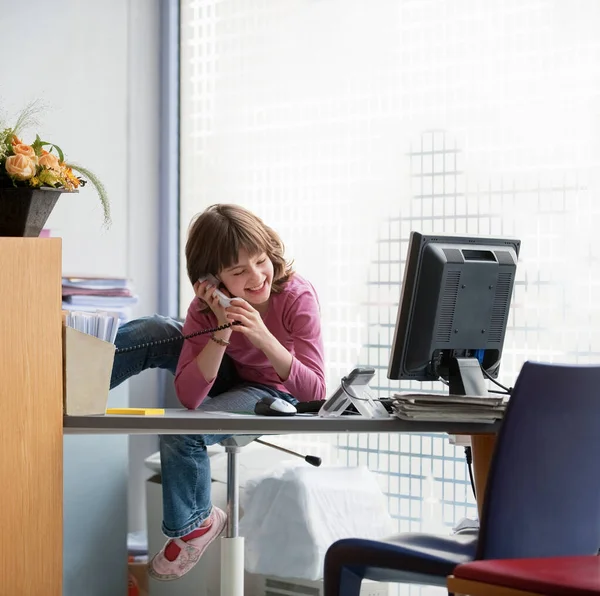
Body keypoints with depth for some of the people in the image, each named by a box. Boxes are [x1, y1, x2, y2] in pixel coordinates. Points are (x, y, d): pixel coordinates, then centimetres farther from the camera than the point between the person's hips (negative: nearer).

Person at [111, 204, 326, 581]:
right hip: (228, 372, 4)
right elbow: (189, 397, -28)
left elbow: (316, 392, -32)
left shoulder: (297, 296, -31)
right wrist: (222, 331, -39)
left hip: (276, 393, -4)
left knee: (182, 432, -27)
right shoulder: (206, 307, -21)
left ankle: (196, 523, 1)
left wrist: (264, 338, -45)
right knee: (153, 331, -21)